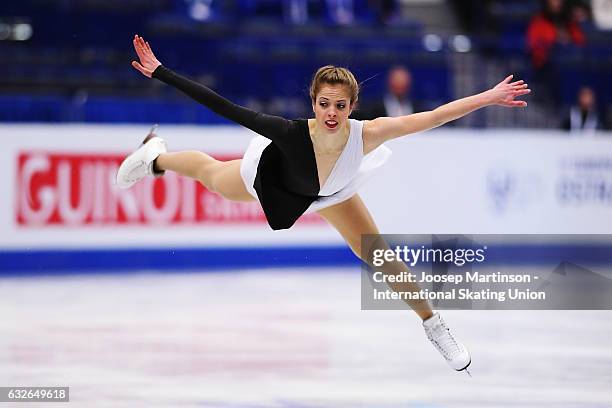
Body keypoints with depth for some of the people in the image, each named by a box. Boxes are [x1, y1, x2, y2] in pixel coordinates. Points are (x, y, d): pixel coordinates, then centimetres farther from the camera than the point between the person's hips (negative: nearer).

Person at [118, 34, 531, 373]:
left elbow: (432, 117, -42)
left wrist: (488, 97, -44)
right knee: (212, 175, 31)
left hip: (332, 191, 1)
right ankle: (156, 156, 66)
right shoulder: (291, 132, -49)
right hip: (275, 180, -1)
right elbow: (224, 107, -46)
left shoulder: (366, 135, -45)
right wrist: (159, 72, -46)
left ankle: (434, 326, 33)